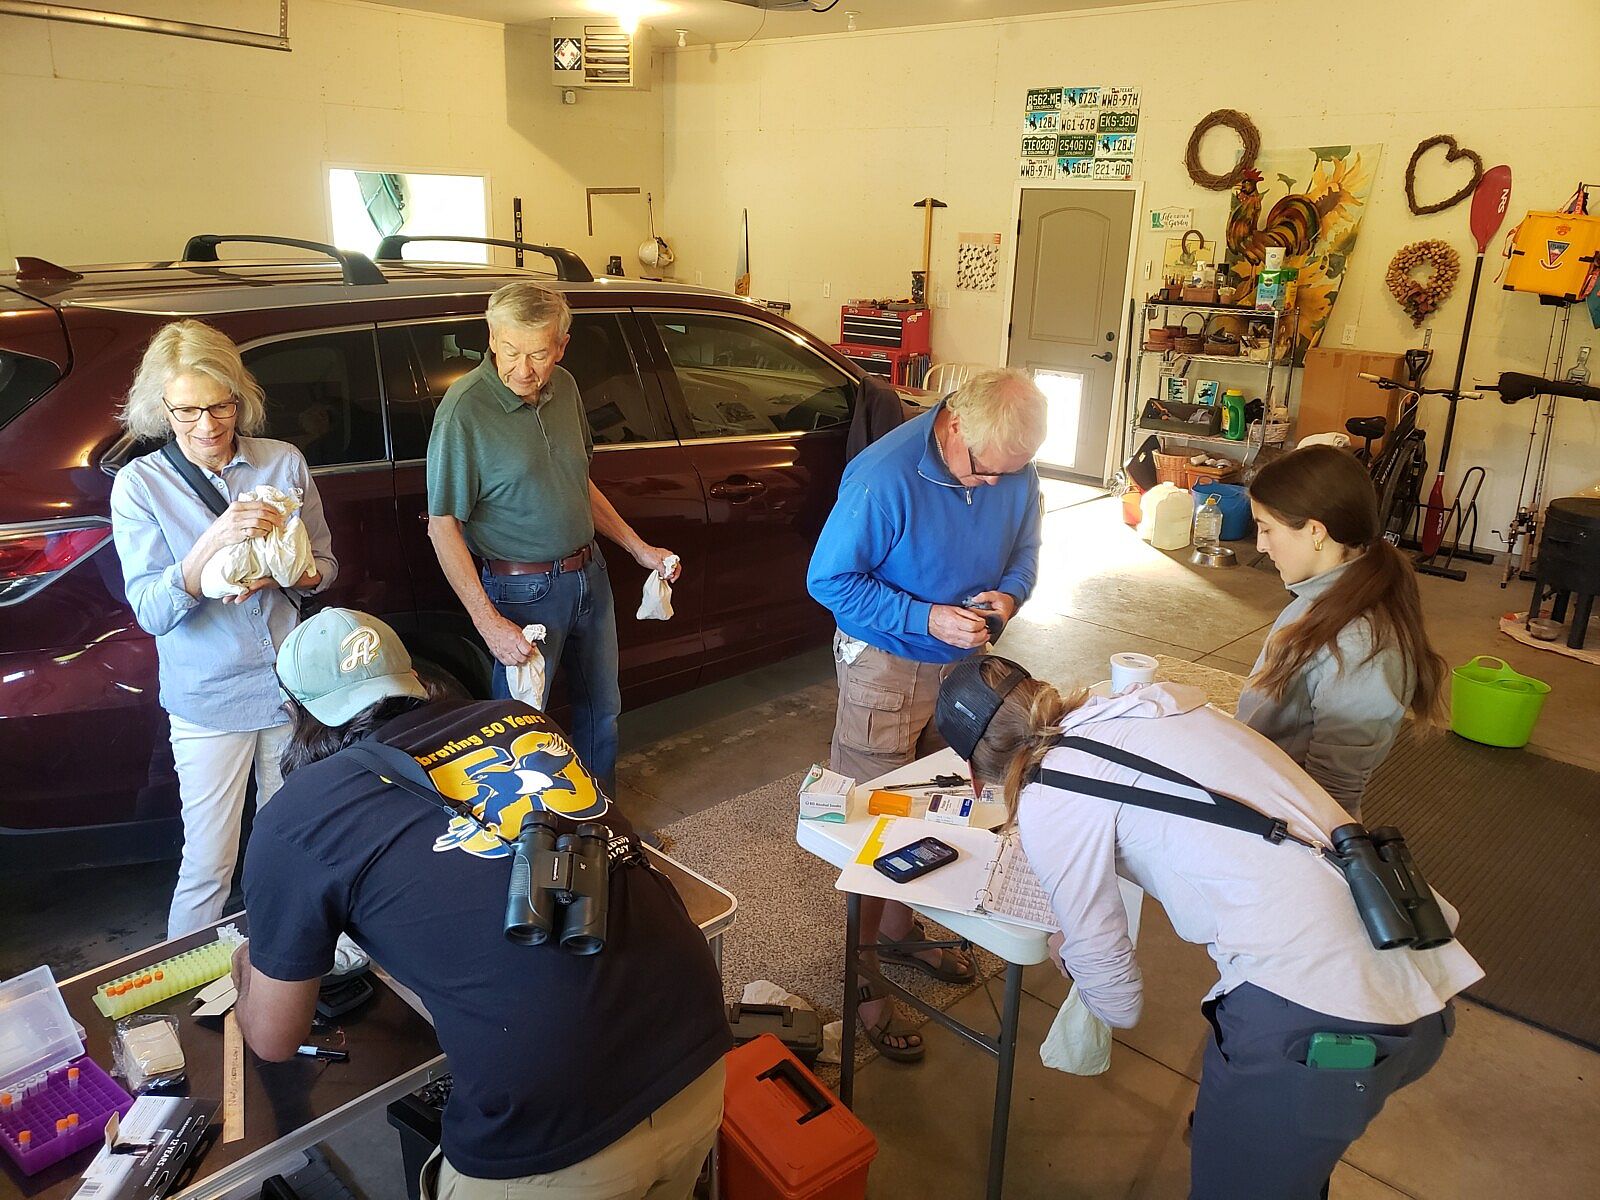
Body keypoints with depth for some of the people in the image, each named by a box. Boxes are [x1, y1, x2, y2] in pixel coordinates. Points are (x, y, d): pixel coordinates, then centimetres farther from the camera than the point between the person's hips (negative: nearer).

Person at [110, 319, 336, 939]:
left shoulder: (285, 462, -1)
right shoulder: (139, 483, -6)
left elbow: (325, 566, 6)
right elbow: (151, 611, -13)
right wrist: (211, 543, -30)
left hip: (292, 684, 3)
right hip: (208, 701, -2)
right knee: (208, 865, 3)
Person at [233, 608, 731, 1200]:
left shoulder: (295, 820, 0)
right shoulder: (517, 717, 12)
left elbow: (274, 1039, 13)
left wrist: (249, 968, 34)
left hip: (556, 1136, -5)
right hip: (699, 1056, 5)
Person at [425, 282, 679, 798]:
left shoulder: (563, 389, 1)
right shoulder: (465, 409, -20)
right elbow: (442, 527, -18)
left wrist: (639, 549, 13)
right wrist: (489, 623, -23)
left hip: (588, 574, 7)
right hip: (523, 591, -7)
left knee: (602, 709, 19)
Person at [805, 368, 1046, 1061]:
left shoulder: (1016, 471, -7)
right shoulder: (885, 477, -26)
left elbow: (1023, 550, 9)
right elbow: (829, 579, -20)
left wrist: (1009, 594, -15)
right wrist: (928, 619, -28)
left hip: (964, 662, 6)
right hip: (885, 665, -6)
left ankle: (900, 931, 40)